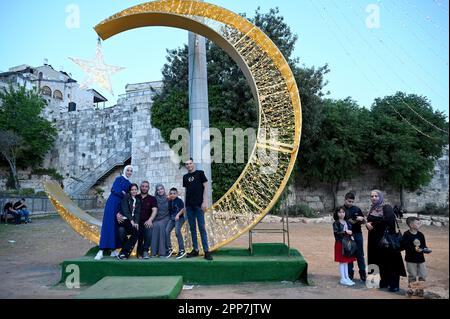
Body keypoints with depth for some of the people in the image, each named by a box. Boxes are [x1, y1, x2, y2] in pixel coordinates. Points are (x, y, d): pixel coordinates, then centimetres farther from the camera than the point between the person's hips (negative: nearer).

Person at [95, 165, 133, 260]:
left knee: (117, 227, 2)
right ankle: (101, 251, -15)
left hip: (121, 206, 6)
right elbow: (116, 190, -13)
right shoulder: (119, 179, 0)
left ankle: (113, 250, 4)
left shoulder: (129, 184, 19)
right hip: (113, 205, -6)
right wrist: (125, 194, -6)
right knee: (109, 226, -12)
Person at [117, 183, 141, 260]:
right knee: (136, 231, -31)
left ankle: (123, 253, -19)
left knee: (137, 232, -26)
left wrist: (136, 222, -13)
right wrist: (131, 220, -19)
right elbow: (125, 210, -8)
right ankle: (125, 252, -16)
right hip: (124, 220, -4)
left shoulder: (138, 200, 18)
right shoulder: (126, 197, 4)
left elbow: (137, 213, 7)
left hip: (133, 221, 4)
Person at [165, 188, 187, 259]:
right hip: (172, 218, 6)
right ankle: (169, 249, 7)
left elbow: (183, 209, -9)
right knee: (167, 231, -11)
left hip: (179, 218, -6)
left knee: (177, 230, -25)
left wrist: (178, 214, -22)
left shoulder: (179, 200, -3)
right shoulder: (169, 201, 13)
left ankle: (181, 250, -20)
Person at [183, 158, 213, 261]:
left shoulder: (200, 173, 3)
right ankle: (195, 250, 13)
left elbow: (205, 187, -1)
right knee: (192, 228, 6)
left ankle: (206, 251, -5)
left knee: (202, 228, -6)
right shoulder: (185, 177, 14)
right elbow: (186, 190, 16)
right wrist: (185, 204, 9)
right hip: (189, 205, 4)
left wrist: (205, 202, -10)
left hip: (199, 204, -4)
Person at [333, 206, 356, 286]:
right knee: (342, 261, -1)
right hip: (340, 243, -6)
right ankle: (343, 279, 5)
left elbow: (350, 231, 16)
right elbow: (336, 233, -18)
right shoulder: (336, 223, -7)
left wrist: (350, 232, -5)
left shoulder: (347, 222, 11)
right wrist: (345, 232, -18)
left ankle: (347, 277, 19)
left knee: (346, 261, 11)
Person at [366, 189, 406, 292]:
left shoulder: (387, 207, -8)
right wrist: (367, 224, -8)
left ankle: (394, 284, 2)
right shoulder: (372, 209, 13)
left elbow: (388, 220, -22)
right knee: (380, 261, 9)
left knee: (390, 260, -4)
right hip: (375, 239, 6)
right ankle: (384, 282, 19)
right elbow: (369, 221, 17)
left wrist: (373, 224, -15)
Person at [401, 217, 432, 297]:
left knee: (423, 275, 9)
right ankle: (410, 289, 19)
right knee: (412, 275, 3)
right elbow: (404, 246, -20)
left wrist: (426, 249, -12)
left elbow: (424, 245, 9)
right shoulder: (406, 234, -14)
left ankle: (419, 289, 25)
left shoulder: (421, 235, 3)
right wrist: (414, 249, -29)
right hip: (410, 259, -5)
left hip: (420, 259, 5)